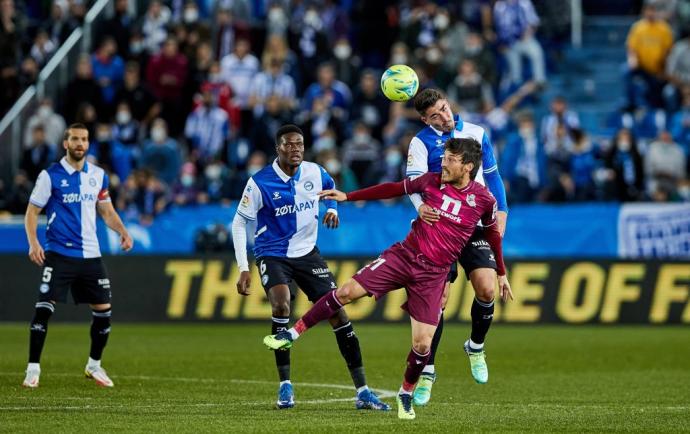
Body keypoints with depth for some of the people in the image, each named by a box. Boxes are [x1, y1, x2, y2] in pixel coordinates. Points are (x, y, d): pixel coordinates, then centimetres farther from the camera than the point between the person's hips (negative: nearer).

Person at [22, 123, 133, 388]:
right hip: (59, 254, -4)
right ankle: (33, 369, -5)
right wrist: (33, 242, -17)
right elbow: (32, 211, -2)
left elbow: (106, 210, 18)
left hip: (90, 254, 4)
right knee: (44, 308, -13)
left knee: (103, 310, 4)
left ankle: (94, 365, 24)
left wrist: (122, 231, -1)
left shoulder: (98, 176, 8)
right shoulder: (50, 175, -5)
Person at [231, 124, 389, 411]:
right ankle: (285, 385, -17)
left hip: (307, 253, 4)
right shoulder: (260, 183, -16)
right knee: (281, 304, -30)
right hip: (272, 255, -4)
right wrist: (243, 269, -11)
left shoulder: (314, 172, -5)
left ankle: (362, 391, 1)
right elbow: (239, 223, -7)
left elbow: (331, 189, 20)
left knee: (337, 312, -5)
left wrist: (332, 209, -2)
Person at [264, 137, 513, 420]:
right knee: (347, 292, -11)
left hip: (433, 275, -2)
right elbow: (394, 189, 11)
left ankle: (406, 395, 20)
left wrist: (501, 274, 18)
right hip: (403, 256, 2)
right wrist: (348, 197, 10)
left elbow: (493, 234, 11)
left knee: (422, 344, -8)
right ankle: (292, 335, 1)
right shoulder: (432, 181, 0)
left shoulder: (483, 200, -6)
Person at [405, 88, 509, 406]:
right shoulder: (422, 142, -4)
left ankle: (476, 347, 15)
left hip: (476, 224, 2)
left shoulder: (476, 134, 6)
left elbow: (492, 175, 17)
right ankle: (427, 371, 4)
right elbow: (413, 179, -21)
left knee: (486, 289, -13)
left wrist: (501, 211, 8)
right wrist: (420, 205, -41)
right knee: (437, 298, -8)